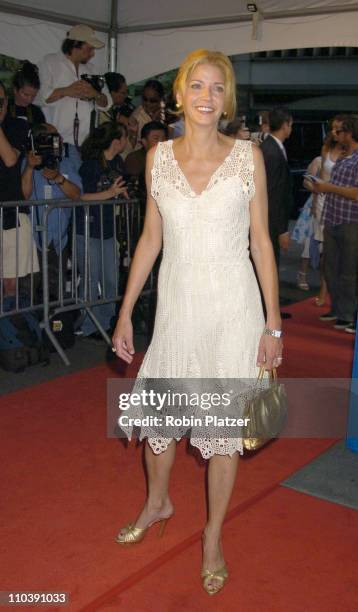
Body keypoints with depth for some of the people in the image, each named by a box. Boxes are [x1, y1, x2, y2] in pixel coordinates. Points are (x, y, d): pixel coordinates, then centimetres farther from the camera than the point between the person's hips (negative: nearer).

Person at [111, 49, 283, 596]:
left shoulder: (248, 156, -4)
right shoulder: (159, 157, 2)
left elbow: (261, 241, -2)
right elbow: (151, 238, 7)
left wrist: (273, 324, -4)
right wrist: (125, 313, 6)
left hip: (232, 308, -2)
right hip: (176, 304, 3)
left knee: (224, 424, 7)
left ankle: (213, 536, 29)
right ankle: (157, 503, 45)